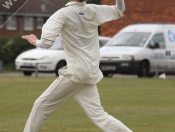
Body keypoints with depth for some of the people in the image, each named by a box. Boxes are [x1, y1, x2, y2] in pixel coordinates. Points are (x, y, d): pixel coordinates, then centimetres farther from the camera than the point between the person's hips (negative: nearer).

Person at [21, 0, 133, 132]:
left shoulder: (63, 14, -11)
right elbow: (119, 11, 20)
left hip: (76, 72, -6)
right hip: (90, 73, 6)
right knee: (98, 116, 6)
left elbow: (47, 43, -18)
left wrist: (35, 41, 1)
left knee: (42, 105, 3)